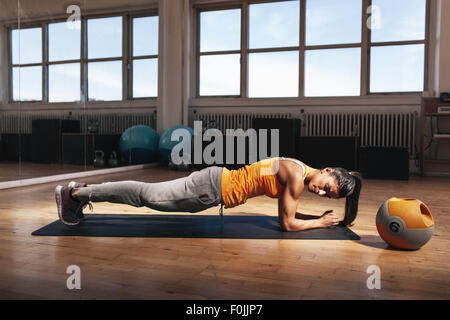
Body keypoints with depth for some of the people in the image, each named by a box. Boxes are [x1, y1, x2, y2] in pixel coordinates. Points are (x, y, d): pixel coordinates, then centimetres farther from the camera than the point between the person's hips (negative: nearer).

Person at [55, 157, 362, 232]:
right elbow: (287, 224, -12)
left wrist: (321, 215, 14)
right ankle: (75, 192, 6)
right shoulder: (297, 175, -17)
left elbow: (287, 212, 20)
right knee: (148, 195, -4)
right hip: (215, 188, -8)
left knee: (149, 194, 13)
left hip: (220, 182, 8)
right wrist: (321, 223, -1)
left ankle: (84, 190, 23)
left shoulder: (299, 173, 11)